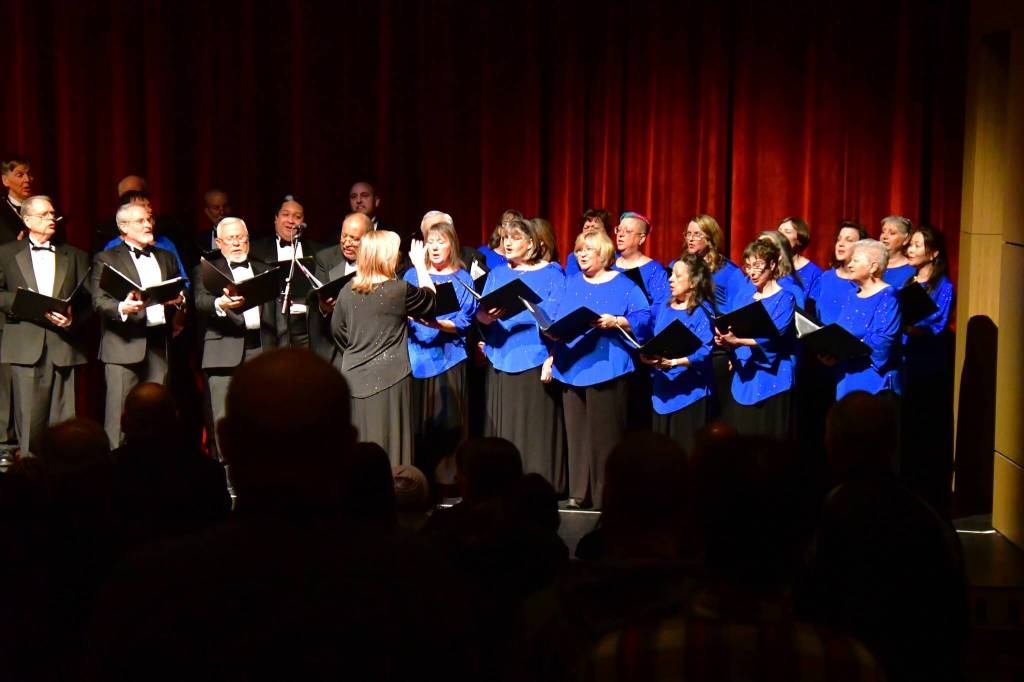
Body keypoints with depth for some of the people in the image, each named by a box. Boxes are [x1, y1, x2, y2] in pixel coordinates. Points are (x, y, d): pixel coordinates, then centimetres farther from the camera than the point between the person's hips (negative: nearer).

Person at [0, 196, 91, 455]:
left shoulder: (75, 256, 16)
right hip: (25, 345, -1)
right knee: (30, 414, -5)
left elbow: (86, 299, 9)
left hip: (63, 344, 1)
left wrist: (73, 319, -10)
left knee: (63, 418, -2)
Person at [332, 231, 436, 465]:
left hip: (354, 377, 4)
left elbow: (337, 329, 13)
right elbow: (429, 299, 9)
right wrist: (420, 264, 20)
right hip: (388, 378, -4)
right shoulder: (399, 290, -10)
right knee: (387, 446, -1)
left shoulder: (348, 291, 2)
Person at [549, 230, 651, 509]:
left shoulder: (622, 285, 2)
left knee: (605, 433, -5)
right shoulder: (571, 284, 17)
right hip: (572, 367, 5)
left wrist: (615, 322, -21)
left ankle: (607, 495, 0)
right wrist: (551, 357, 11)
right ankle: (580, 493, 12)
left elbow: (643, 318, -7)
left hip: (607, 368, -5)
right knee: (576, 432, 6)